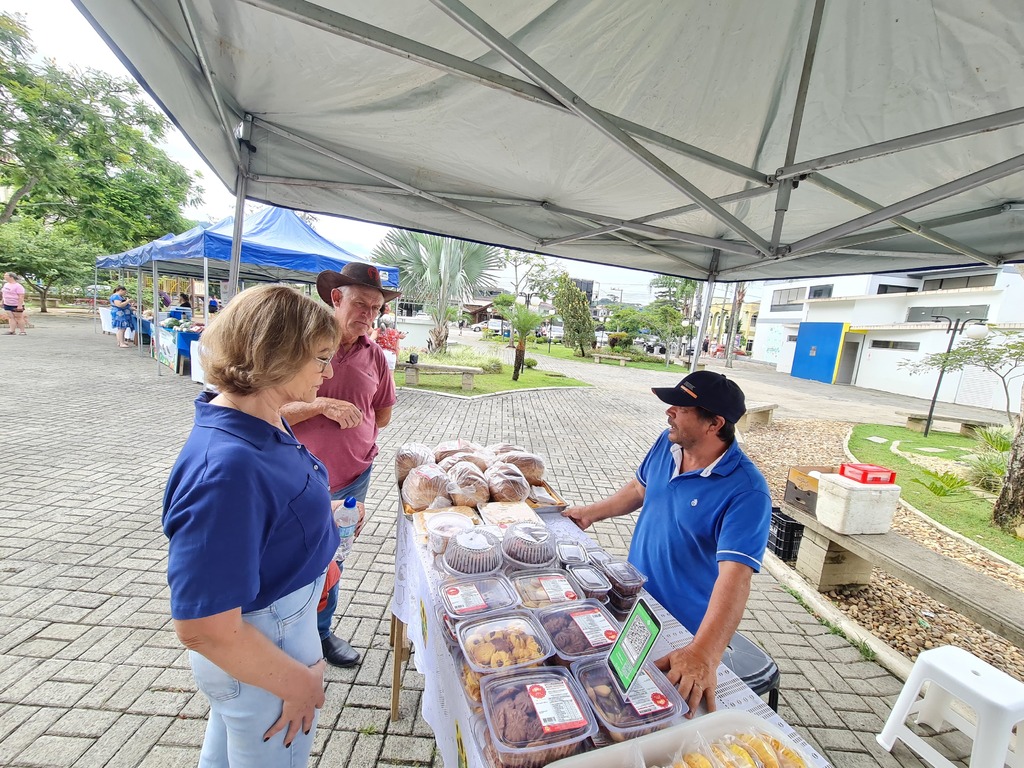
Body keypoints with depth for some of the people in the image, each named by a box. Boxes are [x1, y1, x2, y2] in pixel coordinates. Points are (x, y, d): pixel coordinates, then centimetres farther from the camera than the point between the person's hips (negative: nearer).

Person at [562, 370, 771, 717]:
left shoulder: (746, 491, -28)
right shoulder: (667, 444, -8)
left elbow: (735, 576, -36)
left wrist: (703, 655, -47)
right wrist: (592, 512, 10)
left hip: (687, 632, -5)